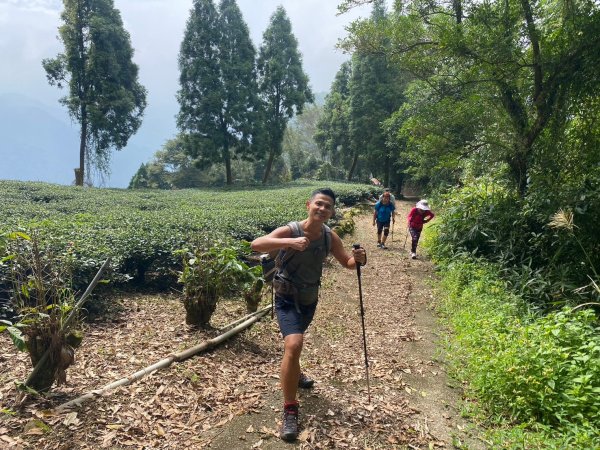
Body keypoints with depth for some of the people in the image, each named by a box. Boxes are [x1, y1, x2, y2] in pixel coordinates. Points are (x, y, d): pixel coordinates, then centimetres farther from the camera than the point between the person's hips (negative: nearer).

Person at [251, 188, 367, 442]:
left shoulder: (330, 237, -8)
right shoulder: (289, 231, -24)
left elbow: (346, 263, 3)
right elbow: (256, 245, -37)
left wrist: (358, 259, -21)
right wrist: (289, 242, -50)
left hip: (310, 299, 6)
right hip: (288, 299, -5)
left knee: (295, 341, 28)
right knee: (293, 345, -25)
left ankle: (293, 374, 60)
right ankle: (290, 411, -11)